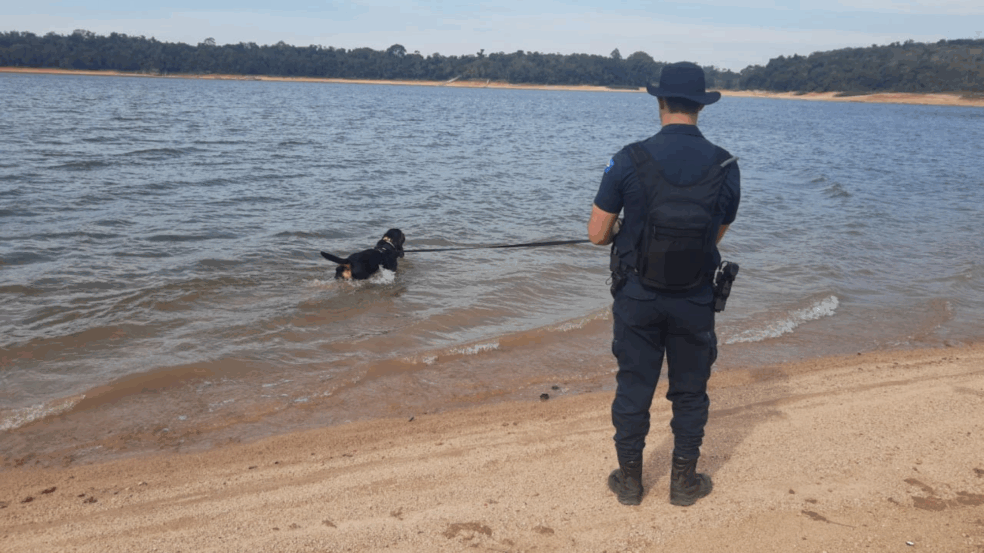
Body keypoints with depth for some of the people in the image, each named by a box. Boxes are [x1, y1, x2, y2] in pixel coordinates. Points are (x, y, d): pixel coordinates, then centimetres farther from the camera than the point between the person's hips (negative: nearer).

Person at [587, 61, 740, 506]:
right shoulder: (725, 166, -6)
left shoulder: (629, 160, -12)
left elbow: (597, 234, -7)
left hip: (637, 296, -1)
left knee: (633, 387, 13)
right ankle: (684, 482, 26)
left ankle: (629, 480, 25)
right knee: (690, 391, 15)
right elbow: (717, 235, 5)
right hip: (696, 299, 1)